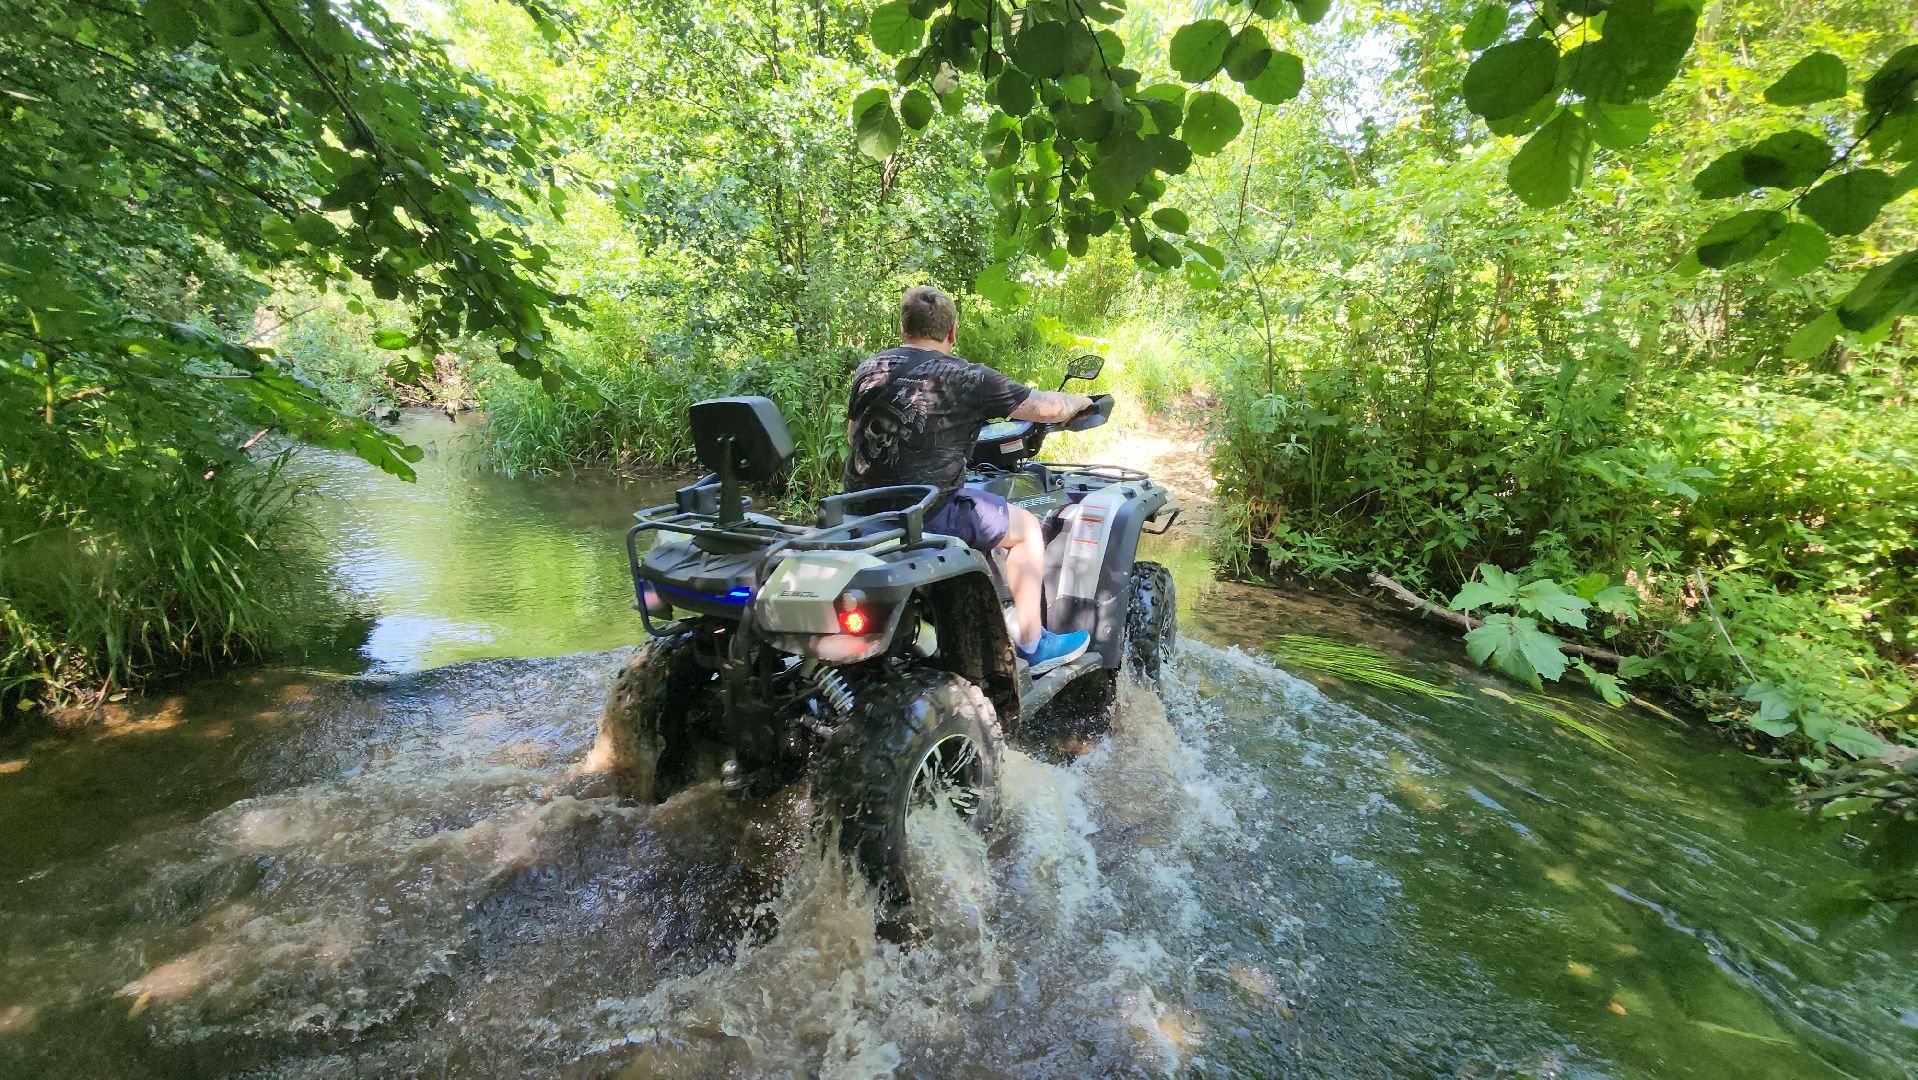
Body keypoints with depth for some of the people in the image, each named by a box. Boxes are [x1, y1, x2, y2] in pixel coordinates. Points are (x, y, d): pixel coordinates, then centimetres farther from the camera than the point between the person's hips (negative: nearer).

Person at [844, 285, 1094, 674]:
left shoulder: (869, 370, 7)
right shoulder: (968, 378, -10)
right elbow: (1045, 408, -6)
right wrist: (1080, 401, 16)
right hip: (927, 512, -7)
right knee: (1028, 527, 11)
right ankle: (1032, 645, 16)